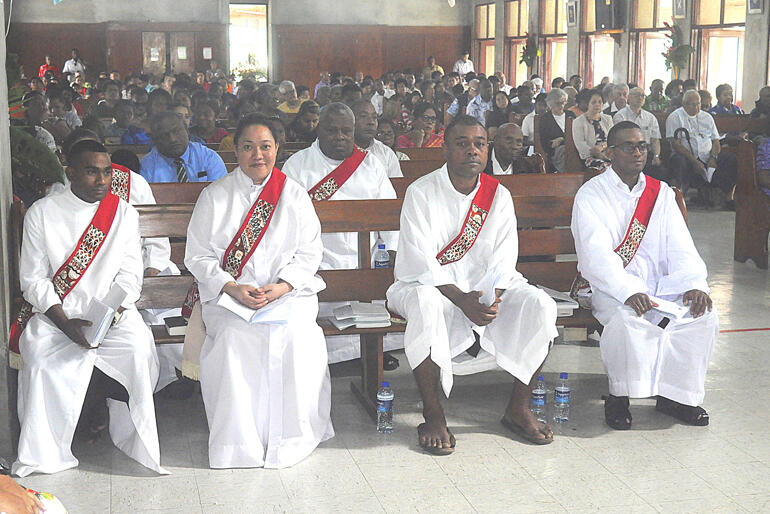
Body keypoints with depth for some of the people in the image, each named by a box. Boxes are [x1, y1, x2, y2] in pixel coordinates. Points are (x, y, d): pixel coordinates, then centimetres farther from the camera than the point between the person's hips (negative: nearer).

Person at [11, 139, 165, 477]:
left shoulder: (124, 214, 6)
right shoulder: (42, 213, 1)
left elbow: (130, 277, 1)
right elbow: (33, 280, -2)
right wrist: (66, 324, -16)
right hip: (55, 311, -1)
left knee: (139, 348, -28)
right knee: (40, 353, -29)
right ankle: (47, 451, -11)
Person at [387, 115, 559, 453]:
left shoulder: (498, 195, 6)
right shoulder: (421, 192, -6)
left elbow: (504, 259, -1)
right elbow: (421, 260, -15)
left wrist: (492, 297, -22)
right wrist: (461, 299, -28)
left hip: (486, 284, 4)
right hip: (428, 283, -4)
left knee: (540, 304, -20)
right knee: (425, 304, -38)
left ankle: (519, 409, -11)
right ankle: (432, 416, -27)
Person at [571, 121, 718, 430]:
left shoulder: (661, 194, 12)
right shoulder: (591, 194, -3)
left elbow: (680, 248, 4)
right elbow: (596, 254, -17)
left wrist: (694, 284, -17)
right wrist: (628, 292, -33)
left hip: (658, 282, 5)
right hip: (608, 285, -4)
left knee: (703, 312, -20)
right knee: (627, 317, -35)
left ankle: (674, 395, -6)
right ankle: (619, 395, -14)